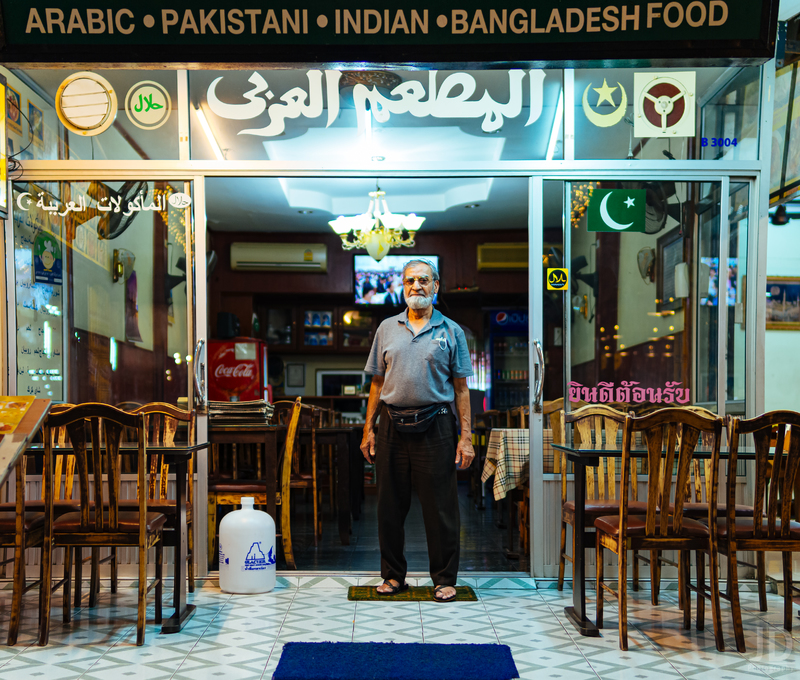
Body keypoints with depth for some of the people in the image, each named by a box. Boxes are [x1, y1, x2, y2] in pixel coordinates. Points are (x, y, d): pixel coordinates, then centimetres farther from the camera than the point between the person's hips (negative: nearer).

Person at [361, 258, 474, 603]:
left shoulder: (451, 331, 4)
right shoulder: (387, 328, 10)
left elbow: (461, 387, 3)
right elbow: (377, 382, 12)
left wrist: (466, 436, -4)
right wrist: (369, 429, 6)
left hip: (435, 428, -2)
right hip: (392, 427, 2)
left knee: (440, 508, 1)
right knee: (390, 506, 8)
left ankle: (444, 579, 13)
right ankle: (393, 575, 22)